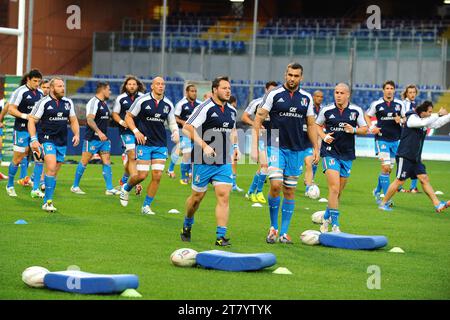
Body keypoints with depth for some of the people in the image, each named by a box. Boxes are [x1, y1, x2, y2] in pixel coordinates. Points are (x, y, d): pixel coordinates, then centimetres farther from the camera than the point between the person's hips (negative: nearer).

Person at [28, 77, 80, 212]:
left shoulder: (68, 103, 10)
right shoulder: (43, 103, -6)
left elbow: (73, 120, 20)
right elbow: (32, 121, -4)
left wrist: (76, 134, 3)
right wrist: (33, 139, -13)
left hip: (62, 142, 6)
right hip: (47, 140, -6)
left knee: (55, 172, 8)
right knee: (51, 168, -21)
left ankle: (46, 202, 18)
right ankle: (48, 201, -16)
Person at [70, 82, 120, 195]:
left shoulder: (104, 103, 15)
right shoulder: (93, 102, -13)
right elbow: (90, 120, -24)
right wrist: (99, 132, -34)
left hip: (103, 138, 8)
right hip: (92, 138, -8)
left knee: (107, 162, 1)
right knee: (84, 162, 0)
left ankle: (110, 189, -1)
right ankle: (75, 186, 11)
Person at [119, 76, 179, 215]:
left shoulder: (168, 104, 5)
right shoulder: (142, 100, -6)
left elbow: (172, 122, 17)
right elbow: (128, 116, 2)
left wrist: (176, 133, -4)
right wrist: (136, 131, -12)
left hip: (160, 145, 4)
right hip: (144, 143, -3)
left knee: (157, 175, -4)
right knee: (142, 175, -6)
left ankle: (146, 206, 9)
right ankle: (126, 188, 27)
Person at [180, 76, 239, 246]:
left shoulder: (232, 111, 10)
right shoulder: (206, 107, -11)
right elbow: (187, 128, -15)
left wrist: (235, 145, 11)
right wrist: (204, 145, -21)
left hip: (224, 162, 5)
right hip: (203, 161, -5)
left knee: (224, 195, -9)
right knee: (197, 197, 8)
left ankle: (221, 236, -8)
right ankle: (187, 225, 35)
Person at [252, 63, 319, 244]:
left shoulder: (306, 98, 8)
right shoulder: (274, 95, -3)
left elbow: (311, 125, 16)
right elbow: (258, 120, -2)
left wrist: (316, 148, 9)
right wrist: (255, 147, -9)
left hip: (297, 149, 3)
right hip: (276, 146, -3)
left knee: (290, 191, 6)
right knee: (275, 185, -18)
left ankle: (284, 232, 12)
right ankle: (273, 227, -1)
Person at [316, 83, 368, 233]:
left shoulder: (356, 111, 1)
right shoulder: (327, 110, -1)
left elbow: (365, 129, 9)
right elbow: (317, 125, 13)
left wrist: (354, 130, -11)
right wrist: (324, 136, -5)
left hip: (347, 155, 3)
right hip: (330, 152, -3)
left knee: (339, 191, 10)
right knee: (334, 188, -16)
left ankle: (326, 219, 31)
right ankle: (334, 225, -15)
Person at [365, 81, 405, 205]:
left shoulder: (399, 104, 5)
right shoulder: (377, 104, -1)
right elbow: (367, 116, 12)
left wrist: (401, 120, -8)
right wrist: (371, 128, -4)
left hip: (395, 140, 4)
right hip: (382, 139, -4)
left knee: (389, 169, 10)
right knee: (386, 167, -14)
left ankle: (377, 191, 31)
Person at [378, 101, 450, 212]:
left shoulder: (424, 120, 13)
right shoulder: (412, 118, -12)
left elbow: (437, 124, 21)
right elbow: (423, 123, -29)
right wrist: (438, 114, -22)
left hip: (416, 158, 8)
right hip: (405, 156, -8)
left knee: (424, 179, 0)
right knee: (399, 181, -6)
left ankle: (437, 205, -5)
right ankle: (383, 203, 6)